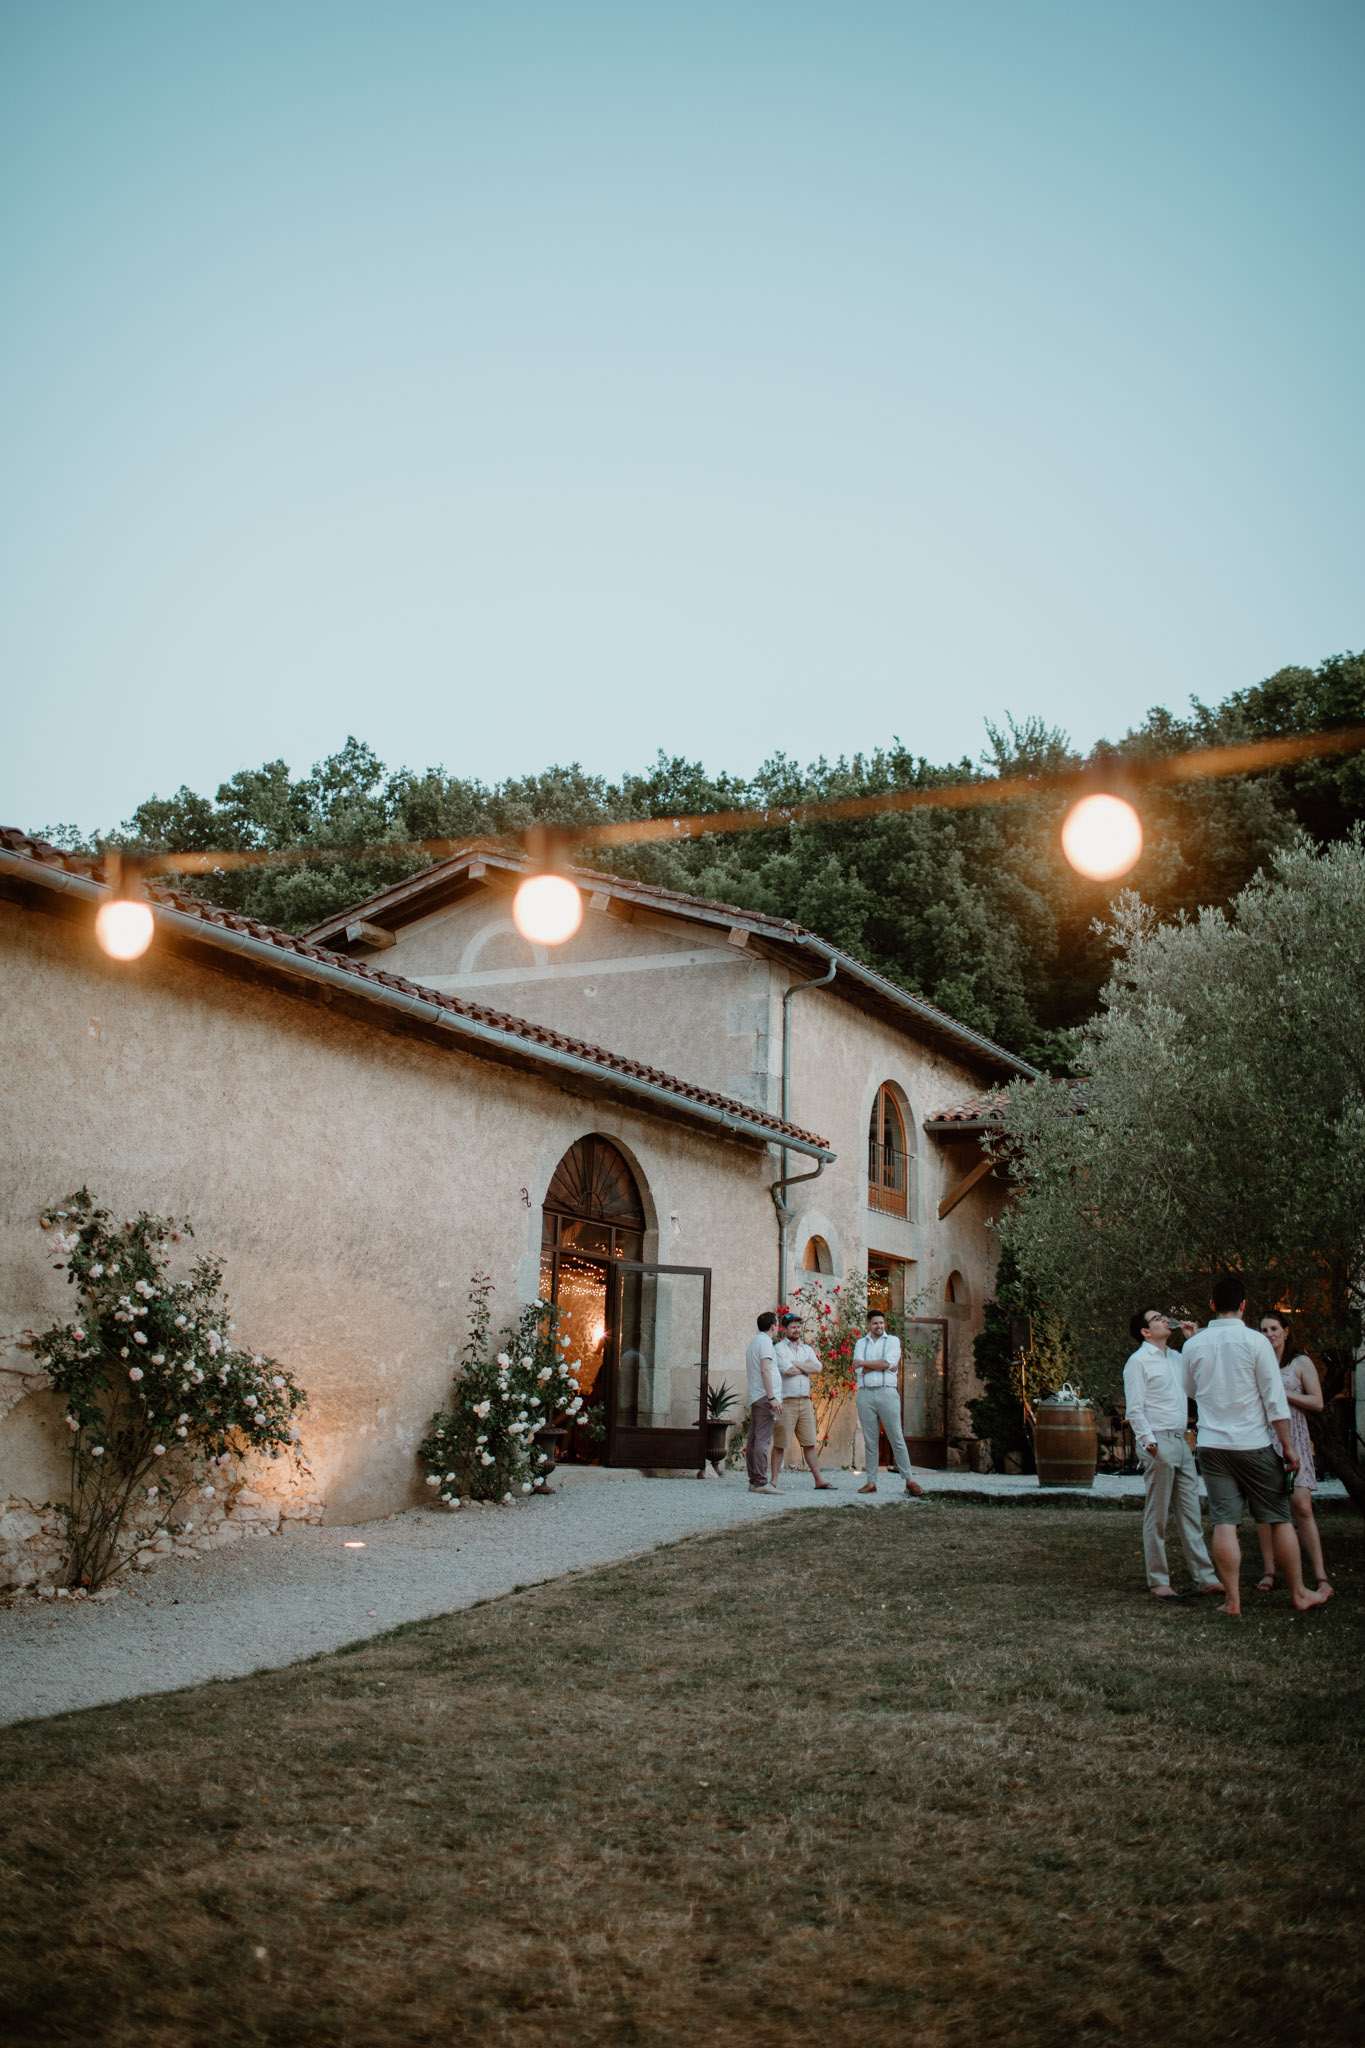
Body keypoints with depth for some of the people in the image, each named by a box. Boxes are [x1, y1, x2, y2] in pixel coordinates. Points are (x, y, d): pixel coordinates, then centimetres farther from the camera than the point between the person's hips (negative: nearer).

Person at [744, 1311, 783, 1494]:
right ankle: (761, 1482, -16)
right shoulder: (765, 1342, -8)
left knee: (753, 1441, 7)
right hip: (764, 1396, -10)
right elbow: (765, 1370, -17)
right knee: (763, 1440, -12)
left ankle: (754, 1481, 9)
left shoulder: (754, 1342, 21)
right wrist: (772, 1397, -20)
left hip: (754, 1398, 10)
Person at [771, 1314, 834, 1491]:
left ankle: (819, 1480, 10)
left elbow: (817, 1367, -1)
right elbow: (787, 1370, -17)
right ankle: (774, 1481, 2)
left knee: (809, 1443, 8)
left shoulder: (807, 1349, 16)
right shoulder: (779, 1348, -2)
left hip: (805, 1402, 5)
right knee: (780, 1444, -2)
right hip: (785, 1402, -5)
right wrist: (806, 1368, -1)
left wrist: (796, 1364, -8)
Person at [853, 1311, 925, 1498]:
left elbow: (888, 1363, -9)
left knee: (897, 1438, -4)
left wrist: (865, 1364, -2)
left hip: (887, 1393, -2)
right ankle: (871, 1482, 6)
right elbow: (858, 1369, -2)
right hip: (865, 1394, 2)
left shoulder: (893, 1340, 8)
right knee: (870, 1441, 4)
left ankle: (910, 1480, -2)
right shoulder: (860, 1343, 13)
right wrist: (880, 1366, -8)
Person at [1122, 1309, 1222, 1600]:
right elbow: (1134, 1410, -11)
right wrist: (1150, 1443, -21)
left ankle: (1205, 1578, 11)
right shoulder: (1138, 1361, -6)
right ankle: (1158, 1582, 5)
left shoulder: (1175, 1358, 17)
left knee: (1190, 1513, 8)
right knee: (1157, 1516, -1)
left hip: (1181, 1443, 8)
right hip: (1158, 1443, -8)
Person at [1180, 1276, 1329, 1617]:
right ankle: (1299, 1595, 17)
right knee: (1278, 1519, 9)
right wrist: (1288, 1445, -3)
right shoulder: (1255, 1342, -9)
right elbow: (1275, 1399, -9)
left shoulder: (1193, 1345, 1)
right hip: (1253, 1444, -2)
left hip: (1212, 1444, 2)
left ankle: (1232, 1600, 1)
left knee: (1224, 1522, 1)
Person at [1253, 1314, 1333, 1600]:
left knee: (1301, 1506, -12)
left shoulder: (1301, 1363, 6)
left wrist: (1282, 1393, -8)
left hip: (1292, 1439, -3)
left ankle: (1321, 1577, -11)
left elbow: (1317, 1403, 0)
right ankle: (1269, 1572, 6)